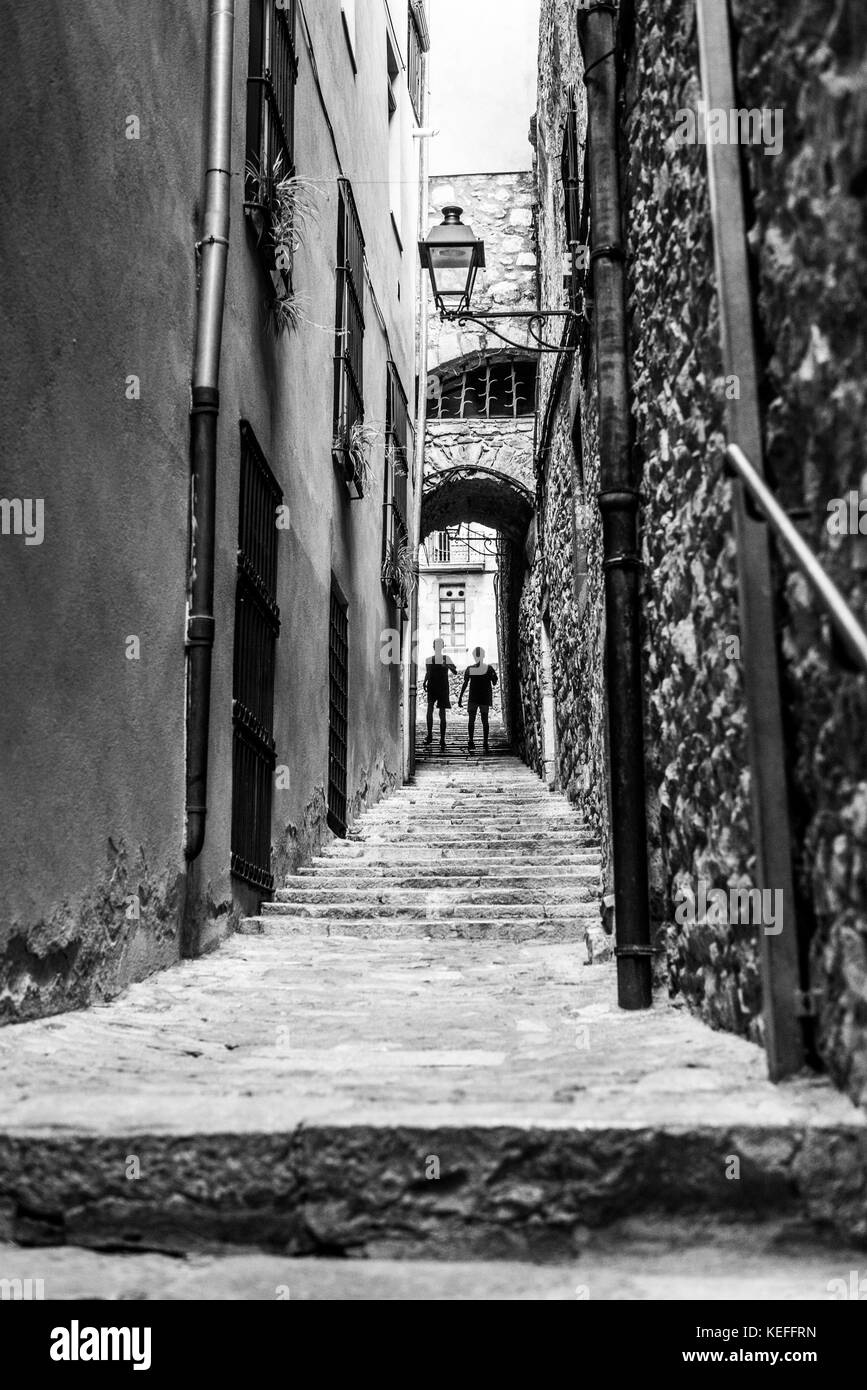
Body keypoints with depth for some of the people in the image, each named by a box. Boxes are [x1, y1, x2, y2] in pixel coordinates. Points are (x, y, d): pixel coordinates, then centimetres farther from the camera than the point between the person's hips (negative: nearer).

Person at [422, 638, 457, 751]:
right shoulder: (429, 660, 5)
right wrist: (424, 682, -4)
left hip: (443, 689, -1)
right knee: (430, 707, -21)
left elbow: (455, 672, -6)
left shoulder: (447, 659, 2)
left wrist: (448, 666, -25)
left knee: (442, 714, 0)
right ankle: (429, 736, -12)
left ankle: (442, 741, 6)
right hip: (431, 688, 1)